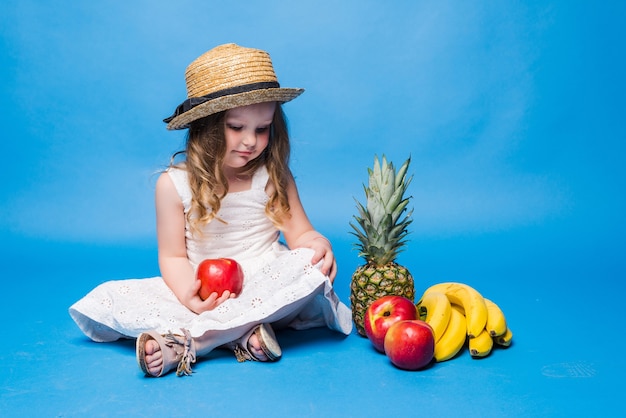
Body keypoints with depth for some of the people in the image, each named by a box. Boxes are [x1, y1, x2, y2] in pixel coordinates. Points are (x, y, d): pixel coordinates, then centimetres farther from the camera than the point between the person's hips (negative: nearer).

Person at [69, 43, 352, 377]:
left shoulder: (274, 176, -2)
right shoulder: (175, 183, -6)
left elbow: (300, 233, 1)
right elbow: (173, 256, -4)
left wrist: (317, 243, -24)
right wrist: (188, 295, -25)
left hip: (267, 283, 0)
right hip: (204, 295, 0)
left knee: (311, 264, -31)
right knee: (109, 298, -16)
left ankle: (182, 340, -30)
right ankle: (244, 333, -31)